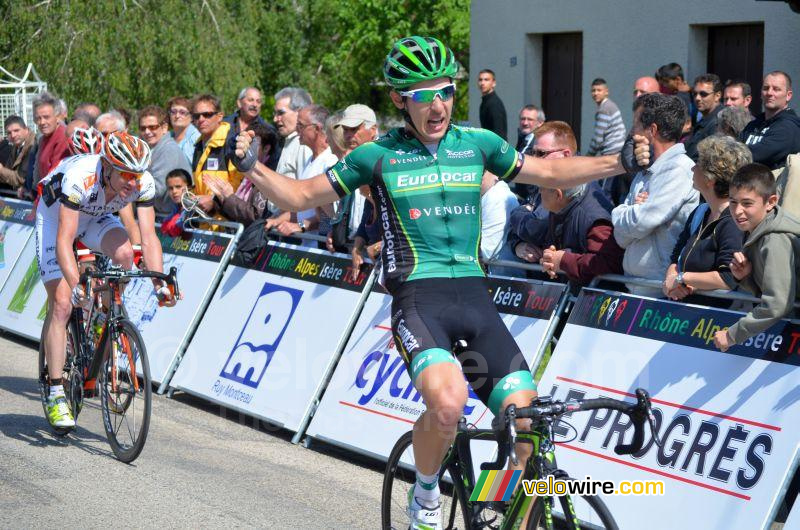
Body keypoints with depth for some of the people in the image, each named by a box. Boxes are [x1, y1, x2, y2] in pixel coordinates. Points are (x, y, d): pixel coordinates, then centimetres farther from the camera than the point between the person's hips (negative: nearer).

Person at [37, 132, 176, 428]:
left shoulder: (143, 183, -27)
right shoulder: (80, 178, -40)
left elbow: (148, 237, -27)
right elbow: (64, 241, -44)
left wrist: (160, 284, -39)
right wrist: (76, 287, -56)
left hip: (94, 218, 4)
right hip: (55, 217, -4)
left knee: (124, 253, -29)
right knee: (61, 303, -14)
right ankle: (55, 394, -7)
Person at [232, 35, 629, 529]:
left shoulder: (476, 143, 11)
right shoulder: (377, 156, 4)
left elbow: (552, 172, 19)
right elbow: (302, 195, 9)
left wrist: (626, 161, 10)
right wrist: (253, 167, -8)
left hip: (474, 296, 4)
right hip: (418, 297, -3)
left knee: (526, 423, -9)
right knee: (448, 401, -31)